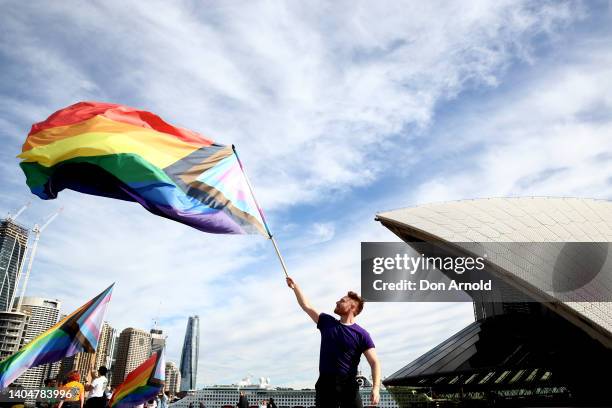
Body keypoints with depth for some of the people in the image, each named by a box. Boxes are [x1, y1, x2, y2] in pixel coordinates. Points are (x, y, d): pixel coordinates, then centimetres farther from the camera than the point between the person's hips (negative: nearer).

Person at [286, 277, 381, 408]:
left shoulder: (361, 334, -1)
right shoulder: (327, 323, 12)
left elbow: (374, 363, -6)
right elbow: (306, 306, 20)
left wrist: (376, 388, -19)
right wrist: (295, 286, 21)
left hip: (348, 385, -3)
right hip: (325, 383, 3)